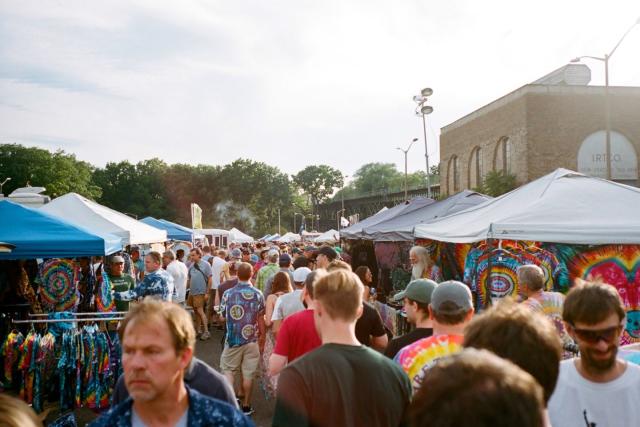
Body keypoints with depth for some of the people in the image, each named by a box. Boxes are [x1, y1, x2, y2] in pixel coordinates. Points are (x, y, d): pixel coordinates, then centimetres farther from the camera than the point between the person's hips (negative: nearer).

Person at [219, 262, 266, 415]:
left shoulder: (228, 294, -7)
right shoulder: (258, 295, -6)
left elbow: (223, 316, 3)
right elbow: (261, 319, -1)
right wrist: (262, 337, 11)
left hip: (233, 339, -1)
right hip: (252, 340, 1)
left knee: (227, 369, 14)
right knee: (248, 373, 9)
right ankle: (246, 406, 17)